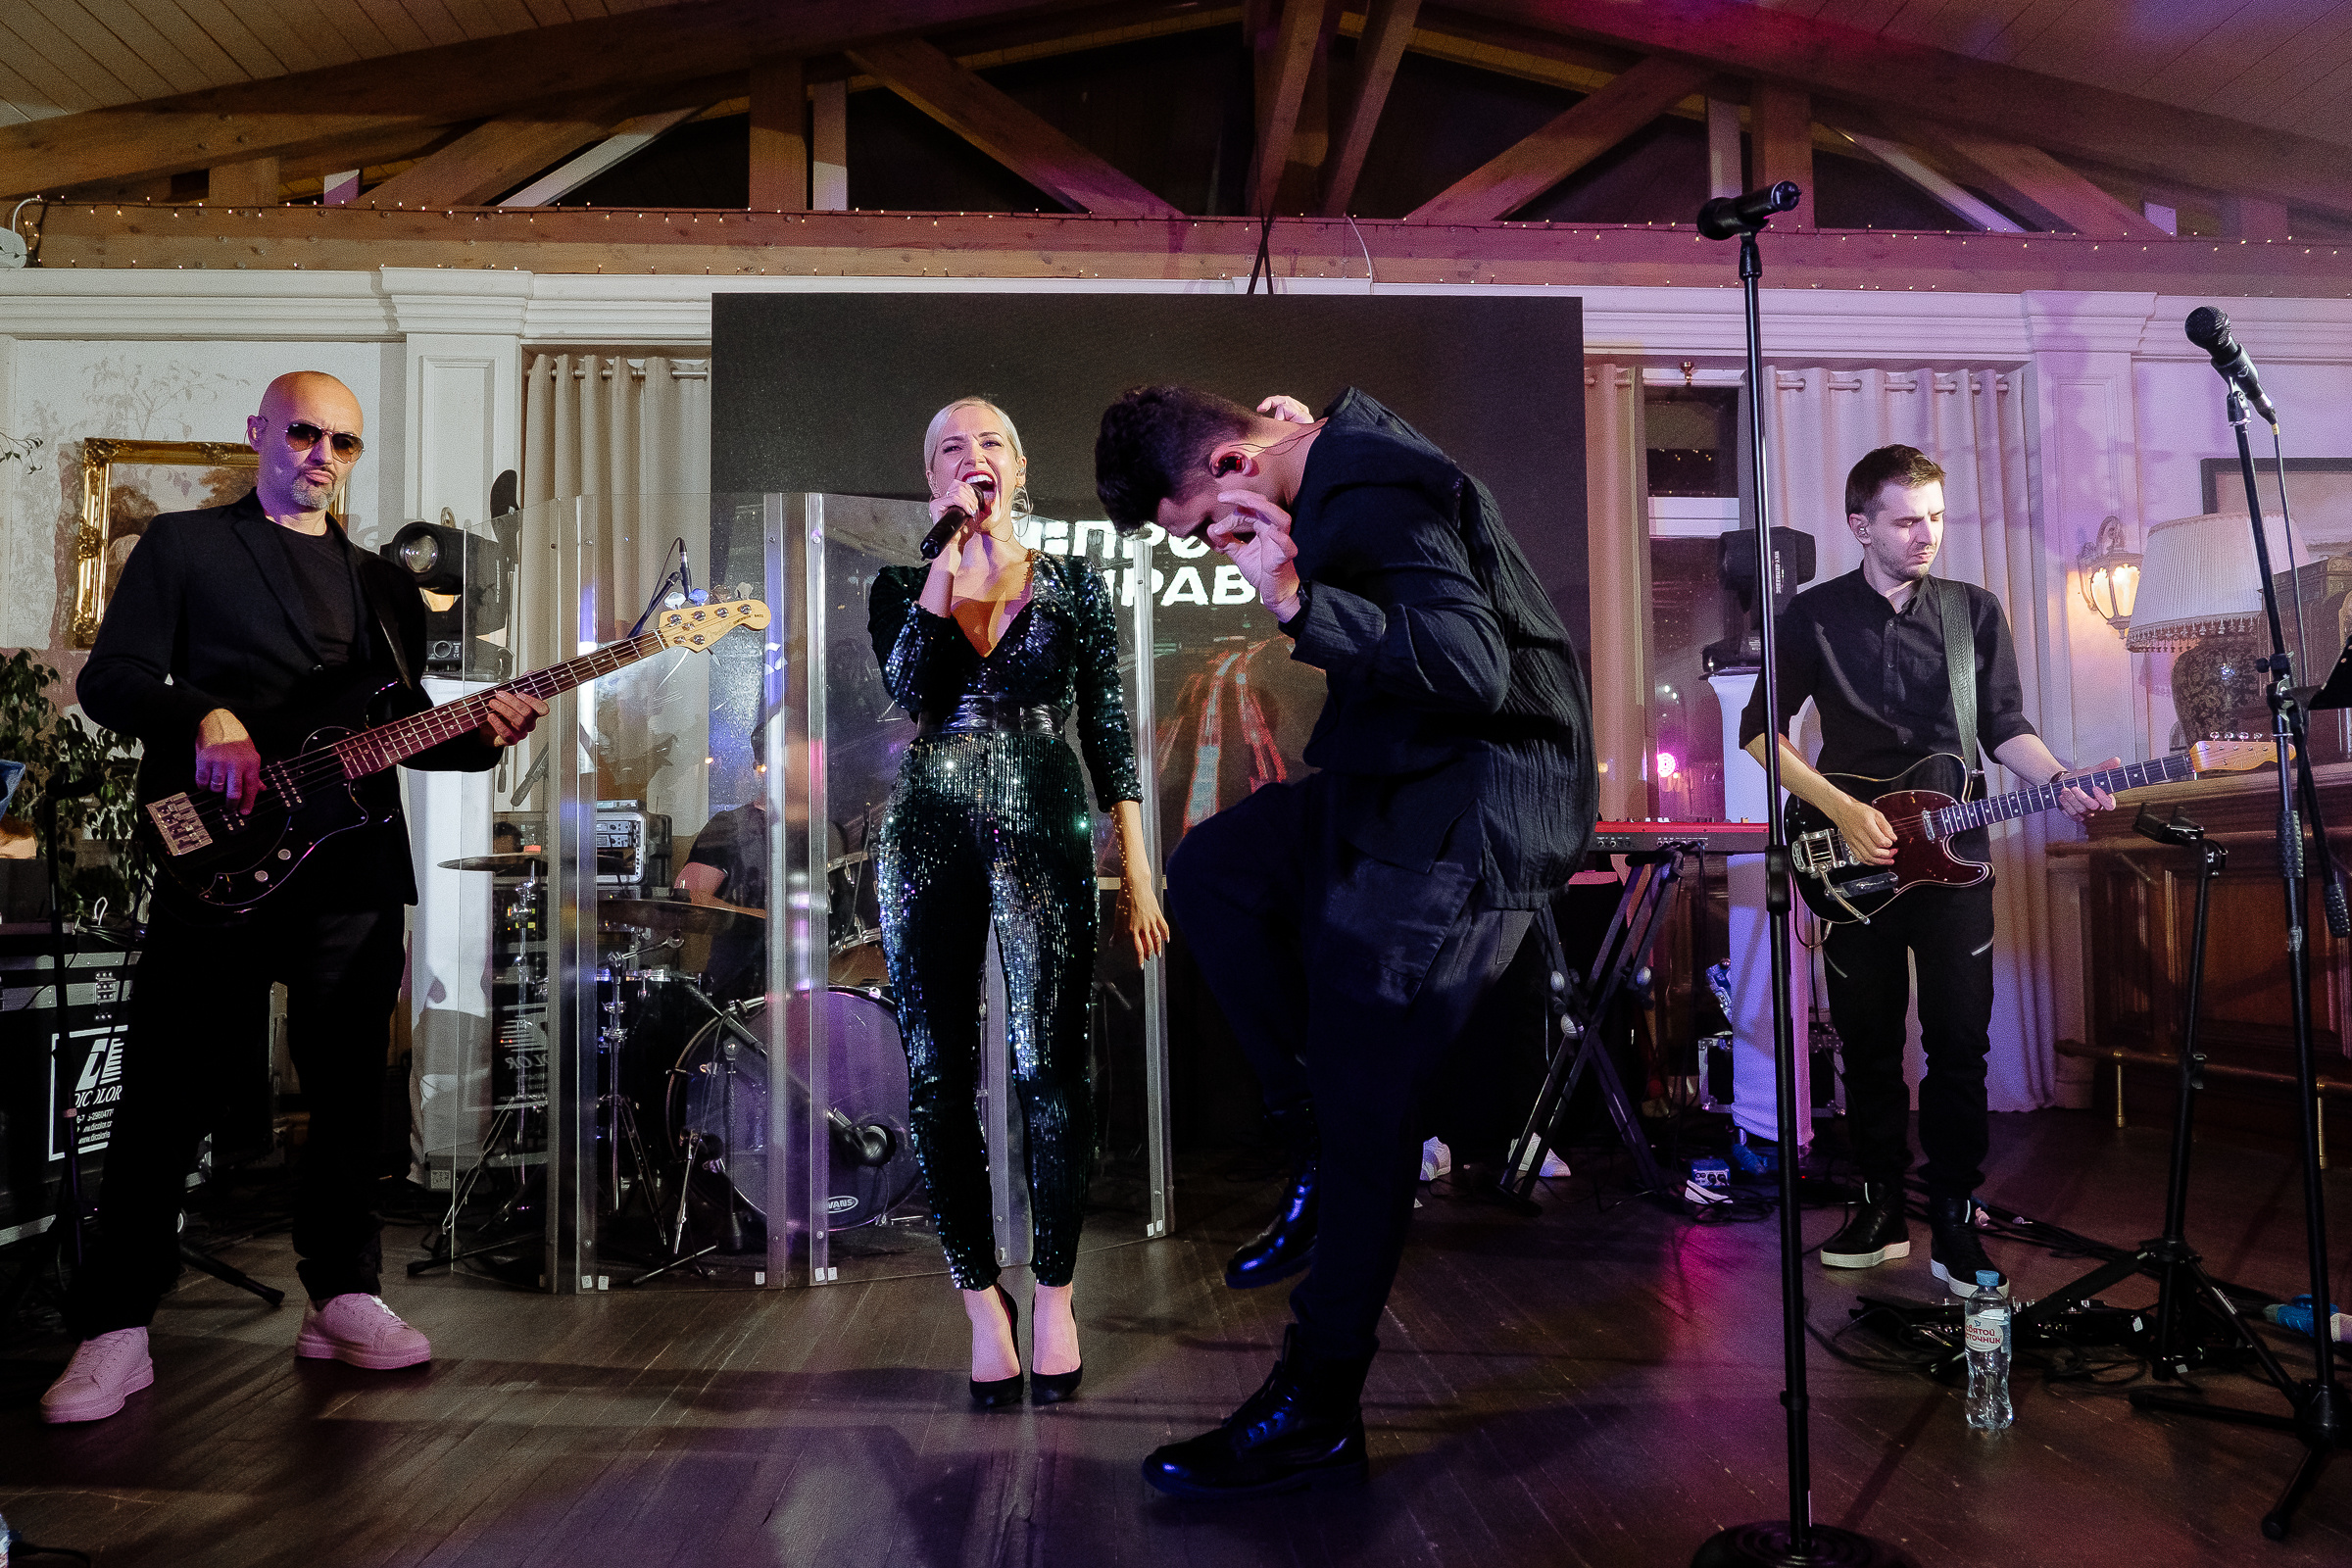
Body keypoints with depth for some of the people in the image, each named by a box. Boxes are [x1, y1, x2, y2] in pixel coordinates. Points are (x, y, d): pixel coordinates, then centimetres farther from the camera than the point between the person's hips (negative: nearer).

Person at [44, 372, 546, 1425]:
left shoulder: (383, 584, 20)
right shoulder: (183, 547, 8)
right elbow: (109, 677, 0)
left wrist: (481, 737, 0)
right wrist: (205, 718, -19)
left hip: (355, 871, 4)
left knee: (351, 1096, 7)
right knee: (166, 1100, -2)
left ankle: (341, 1297, 18)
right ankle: (116, 1328, 8)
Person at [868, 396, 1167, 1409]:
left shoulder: (1072, 585, 8)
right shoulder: (902, 587, 10)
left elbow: (1110, 730, 7)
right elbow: (910, 690, -10)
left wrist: (1137, 872, 2)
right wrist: (947, 556, -10)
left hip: (1045, 838, -1)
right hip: (930, 840, 2)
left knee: (1049, 1067, -6)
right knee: (938, 1074, 1)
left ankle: (1053, 1293, 11)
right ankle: (981, 1298, 14)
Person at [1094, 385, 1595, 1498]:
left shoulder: (1371, 495, -22)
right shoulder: (1344, 449, 8)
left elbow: (1472, 667, -31)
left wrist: (1298, 601, -36)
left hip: (1464, 830, -11)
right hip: (1405, 788, 11)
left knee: (1364, 1115, -3)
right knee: (1210, 866, 11)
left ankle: (1315, 1417, 13)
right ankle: (1322, 1147, 15)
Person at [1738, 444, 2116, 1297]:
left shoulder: (1976, 610, 6)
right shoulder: (1813, 615, 0)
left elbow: (2004, 727, 7)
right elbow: (1758, 730, 0)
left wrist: (2059, 780, -13)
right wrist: (1842, 809, -10)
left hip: (1952, 854, 1)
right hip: (1852, 860, 0)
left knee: (1960, 1047, -1)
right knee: (1869, 1046, 7)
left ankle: (1954, 1222, 8)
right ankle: (1882, 1208, 19)